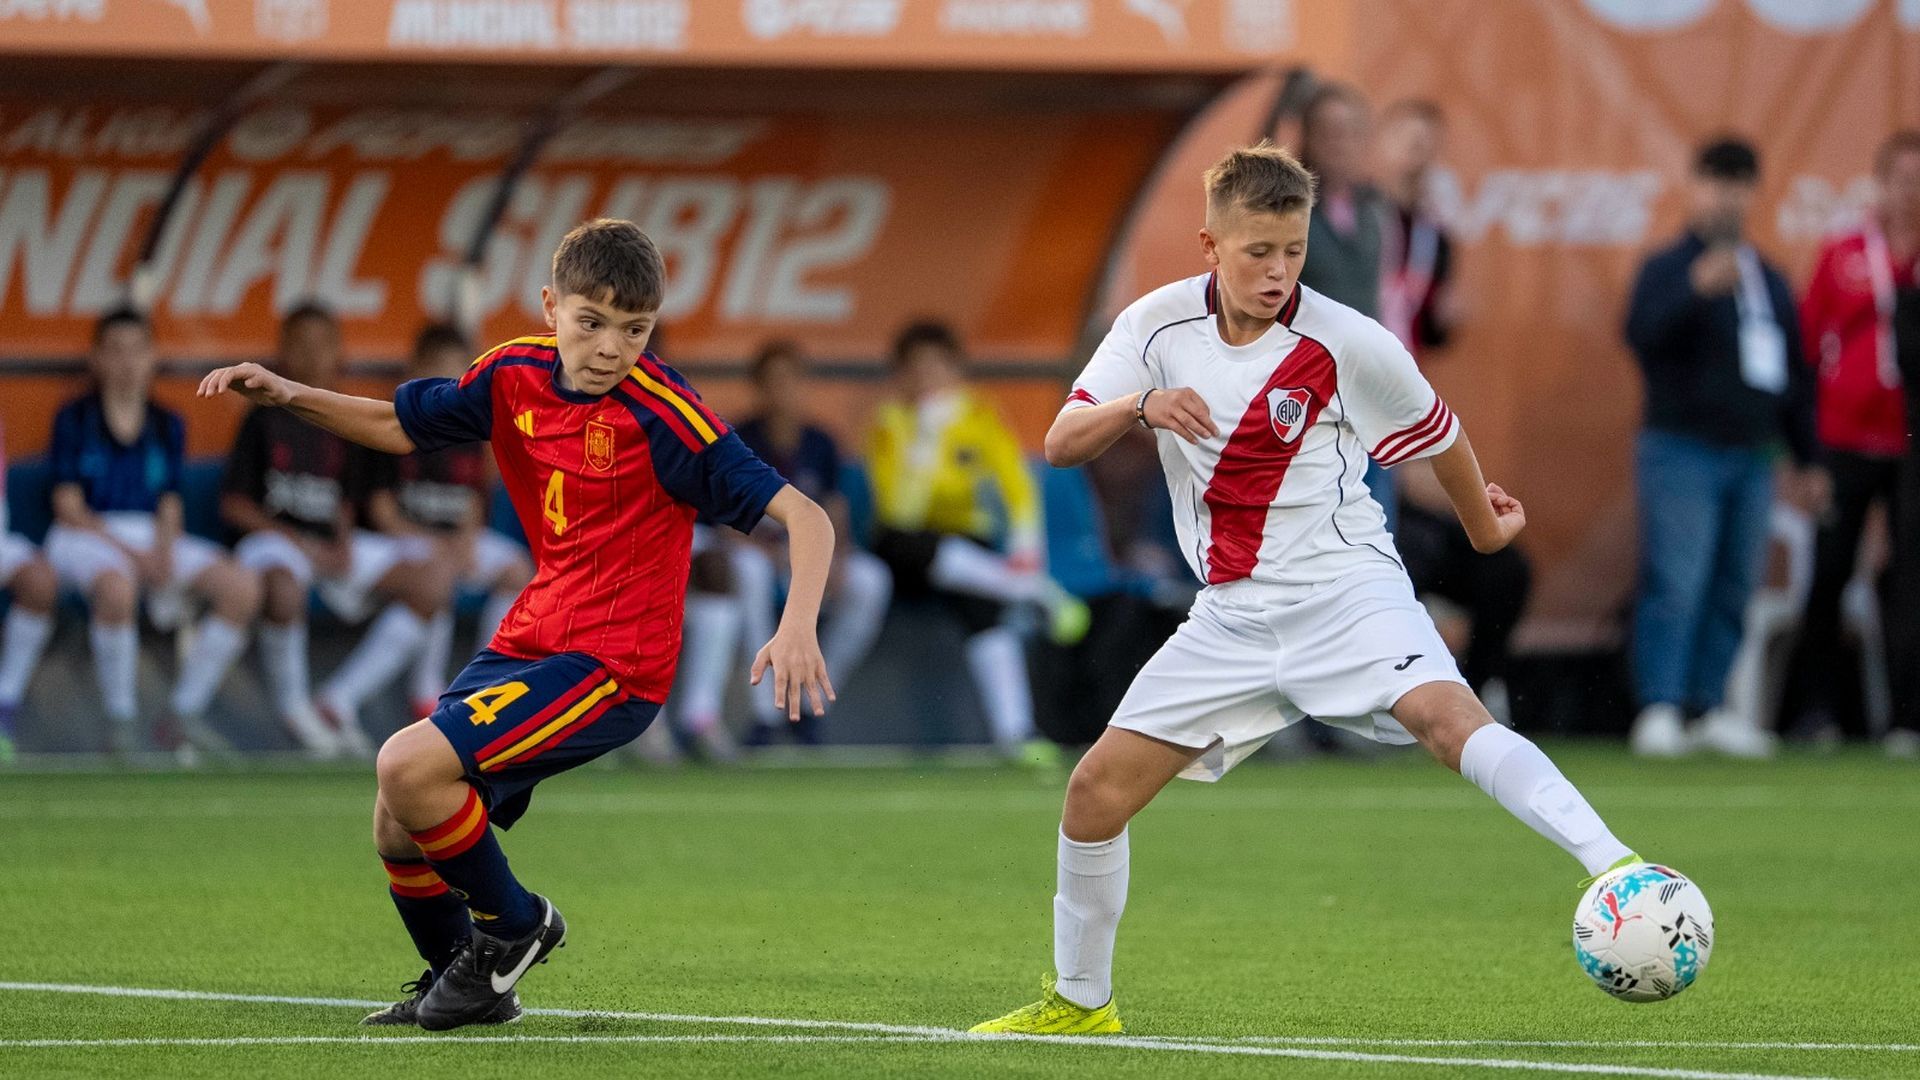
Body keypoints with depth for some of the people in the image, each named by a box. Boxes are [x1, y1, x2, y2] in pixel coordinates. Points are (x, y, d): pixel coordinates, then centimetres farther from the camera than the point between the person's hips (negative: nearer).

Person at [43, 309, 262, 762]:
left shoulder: (168, 426, 14)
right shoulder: (74, 420, 1)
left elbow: (170, 505, 10)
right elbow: (69, 506, -5)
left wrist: (163, 553, -13)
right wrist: (128, 552, -17)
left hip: (153, 538, 5)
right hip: (86, 537, -5)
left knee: (242, 587, -18)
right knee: (117, 588, -41)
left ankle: (181, 715, -12)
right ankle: (120, 722, -26)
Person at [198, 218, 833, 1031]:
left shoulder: (660, 415, -19)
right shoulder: (516, 377, 0)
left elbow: (804, 516, -20)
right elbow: (397, 426, 16)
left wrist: (798, 628, -36)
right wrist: (286, 397, 0)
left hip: (612, 664, -7)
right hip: (528, 641, 7)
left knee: (408, 767, -23)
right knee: (398, 831, 9)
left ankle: (514, 924, 2)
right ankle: (469, 984, 35)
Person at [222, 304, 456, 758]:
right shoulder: (265, 421, -1)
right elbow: (234, 504, -4)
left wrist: (343, 543, -4)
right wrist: (297, 541, -15)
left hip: (330, 546, 6)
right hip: (272, 538, -6)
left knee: (433, 577, -10)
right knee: (283, 588, -42)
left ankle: (339, 701, -11)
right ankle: (293, 706, -14)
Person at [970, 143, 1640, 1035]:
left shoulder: (1346, 344, -10)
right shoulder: (1159, 325, -1)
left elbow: (1438, 435, 7)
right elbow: (1061, 444, -4)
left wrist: (1486, 525, 23)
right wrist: (1141, 405, -24)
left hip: (1343, 587, -4)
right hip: (1232, 616, 4)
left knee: (1445, 715, -32)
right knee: (1097, 789, 1)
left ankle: (1614, 869, -44)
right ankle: (1079, 999, 21)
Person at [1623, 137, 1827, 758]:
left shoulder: (1770, 282, 18)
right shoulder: (1669, 268, -1)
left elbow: (1794, 374, 23)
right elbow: (1642, 332, -20)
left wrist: (1806, 458, 20)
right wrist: (1699, 287, -34)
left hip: (1751, 457, 6)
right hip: (1682, 453, -6)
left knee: (1734, 588, 6)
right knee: (1676, 584, -12)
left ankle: (1710, 706, 12)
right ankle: (1659, 708, -12)